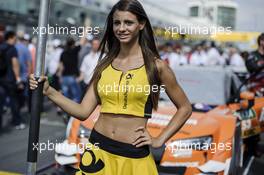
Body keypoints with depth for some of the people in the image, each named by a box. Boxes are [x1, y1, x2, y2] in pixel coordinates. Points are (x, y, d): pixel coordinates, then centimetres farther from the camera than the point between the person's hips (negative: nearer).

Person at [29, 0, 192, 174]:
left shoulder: (156, 66, -5)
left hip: (134, 156, -2)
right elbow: (83, 111, 0)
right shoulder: (104, 65, 4)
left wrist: (160, 140, -2)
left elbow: (185, 108, 4)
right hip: (99, 150, 3)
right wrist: (48, 91, -9)